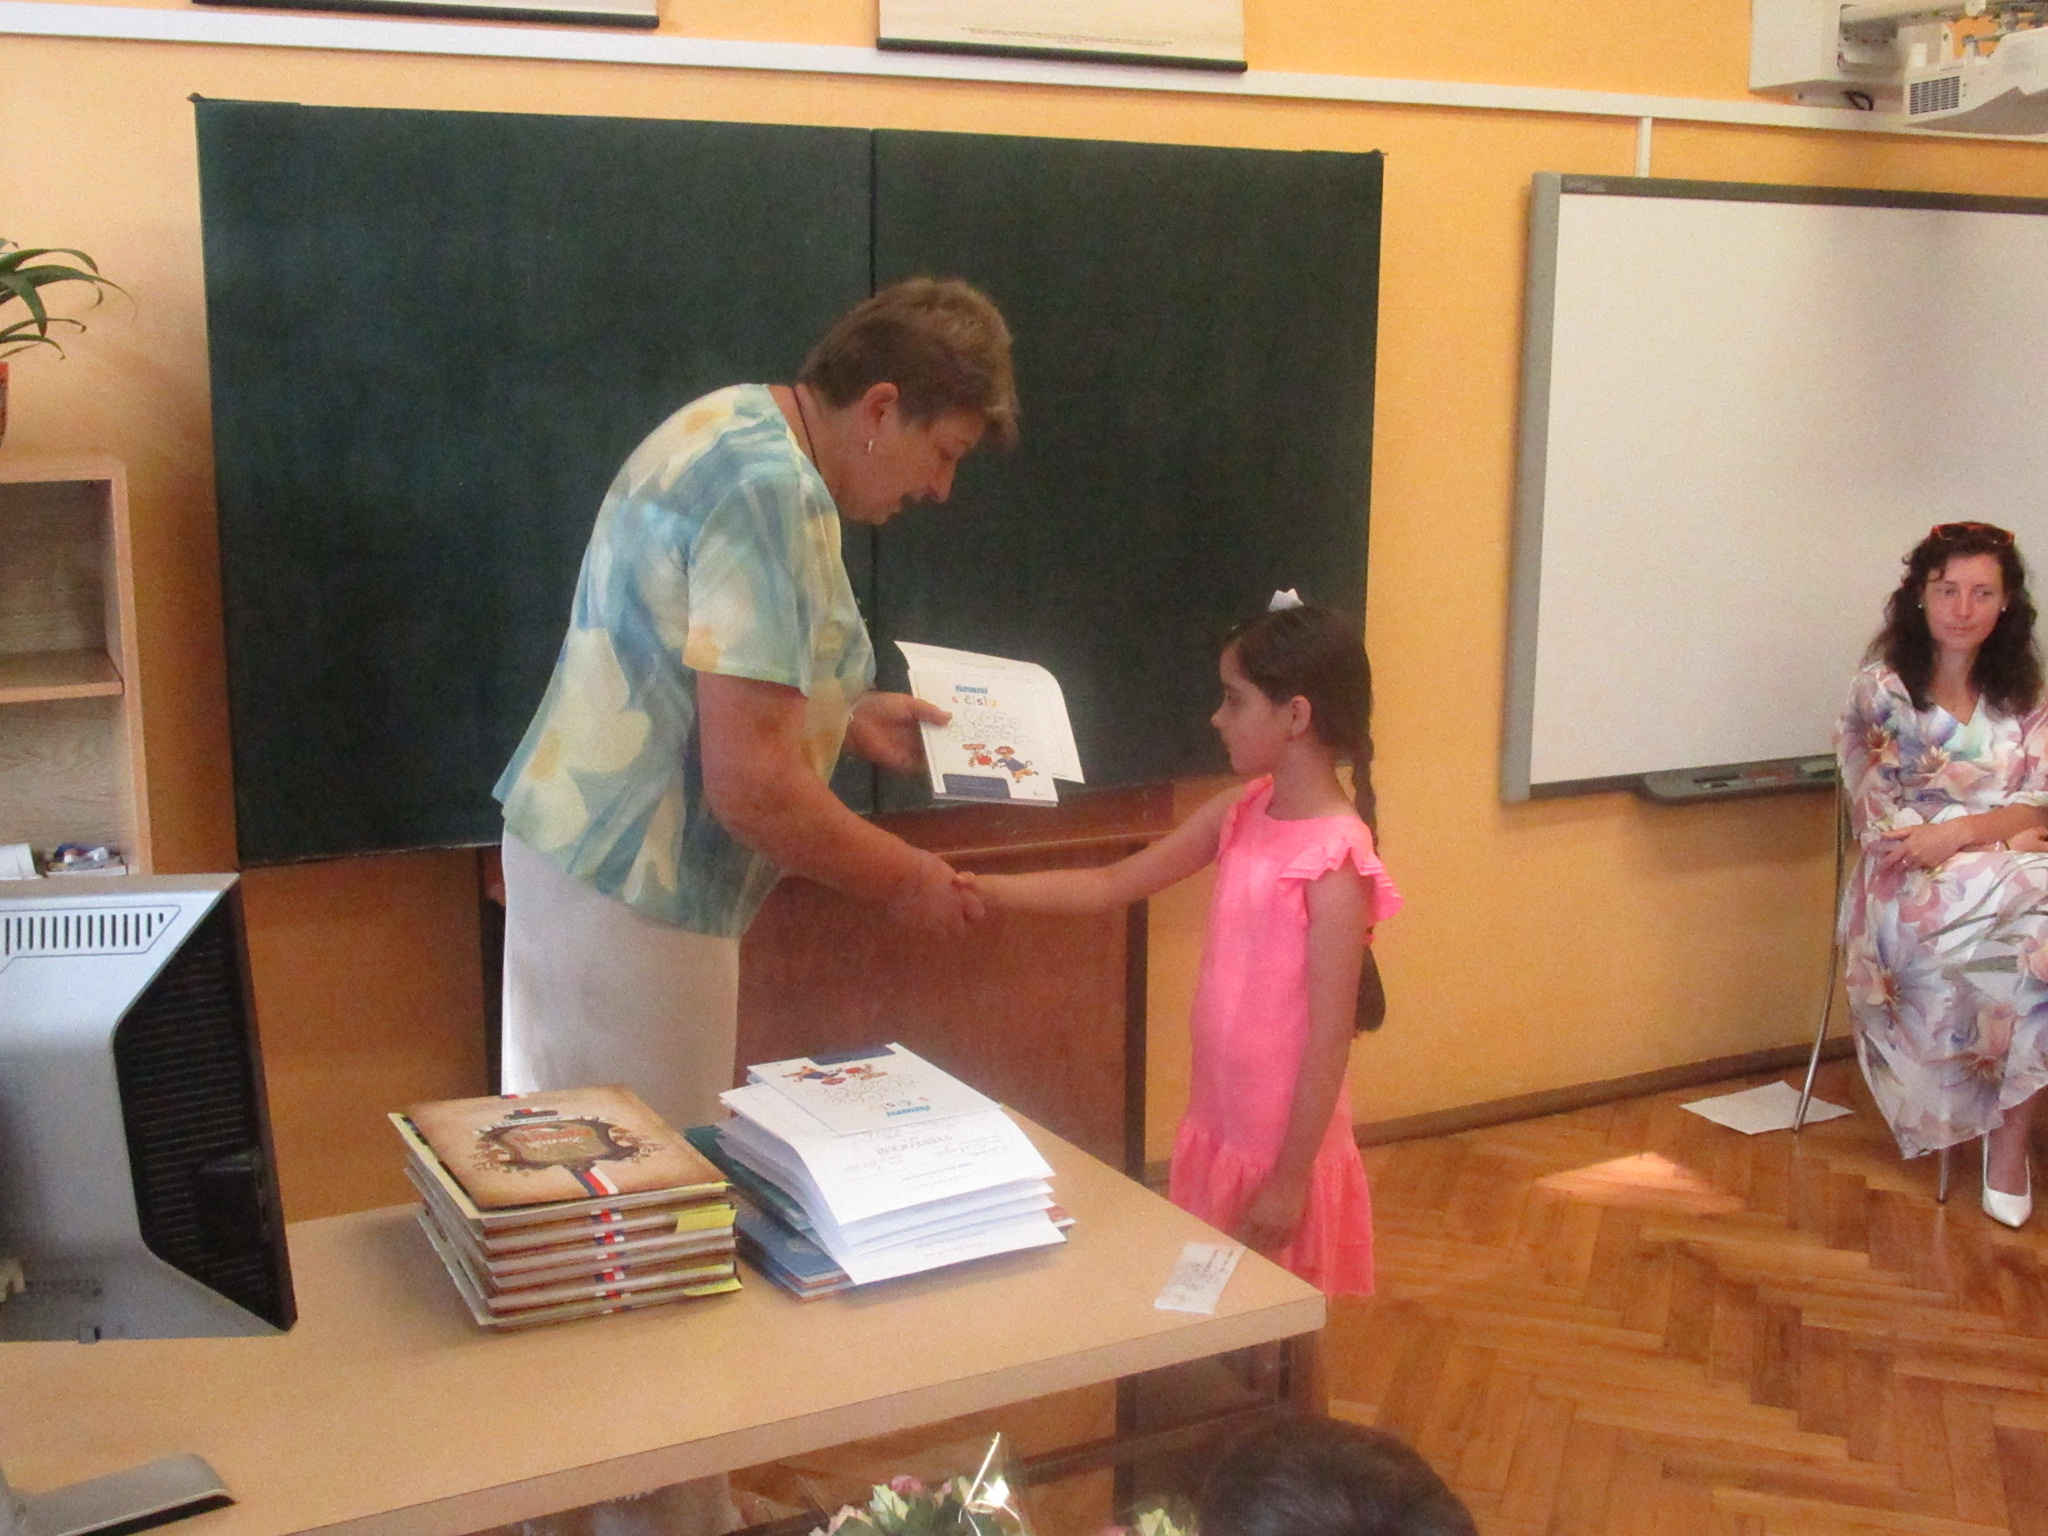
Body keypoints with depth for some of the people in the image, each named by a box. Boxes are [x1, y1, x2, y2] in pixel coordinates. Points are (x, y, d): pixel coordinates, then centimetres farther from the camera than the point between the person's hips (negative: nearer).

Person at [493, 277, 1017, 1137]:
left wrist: (844, 716, 16)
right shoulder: (772, 491, -22)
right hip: (631, 894, -10)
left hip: (574, 844, 10)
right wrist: (904, 881, -11)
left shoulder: (732, 423, 9)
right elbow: (751, 785, -25)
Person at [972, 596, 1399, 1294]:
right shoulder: (1243, 813, 1)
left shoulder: (1334, 859, -21)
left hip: (1284, 1148, -7)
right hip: (1217, 1128, 7)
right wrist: (976, 888, 1)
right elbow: (1112, 884, 7)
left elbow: (1330, 1035, -19)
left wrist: (1290, 1178, -17)